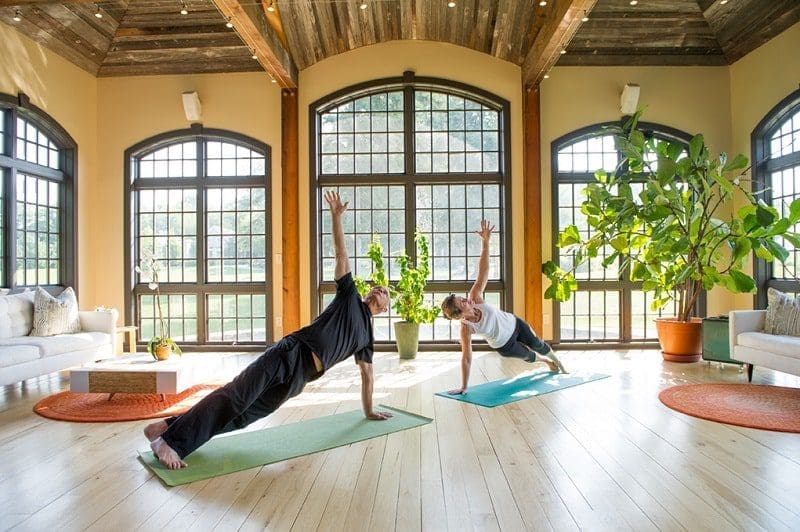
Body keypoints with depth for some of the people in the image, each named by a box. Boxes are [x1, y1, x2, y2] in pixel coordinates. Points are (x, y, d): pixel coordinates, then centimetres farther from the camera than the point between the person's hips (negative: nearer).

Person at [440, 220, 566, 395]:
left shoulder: (475, 297, -30)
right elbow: (466, 358, -31)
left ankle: (557, 362, 58)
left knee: (537, 345, 23)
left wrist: (485, 241, -46)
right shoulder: (466, 328, -36)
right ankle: (547, 362, 60)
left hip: (513, 324, 2)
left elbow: (483, 270, -36)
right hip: (504, 345, -2)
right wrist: (463, 387, -29)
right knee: (528, 356, 22)